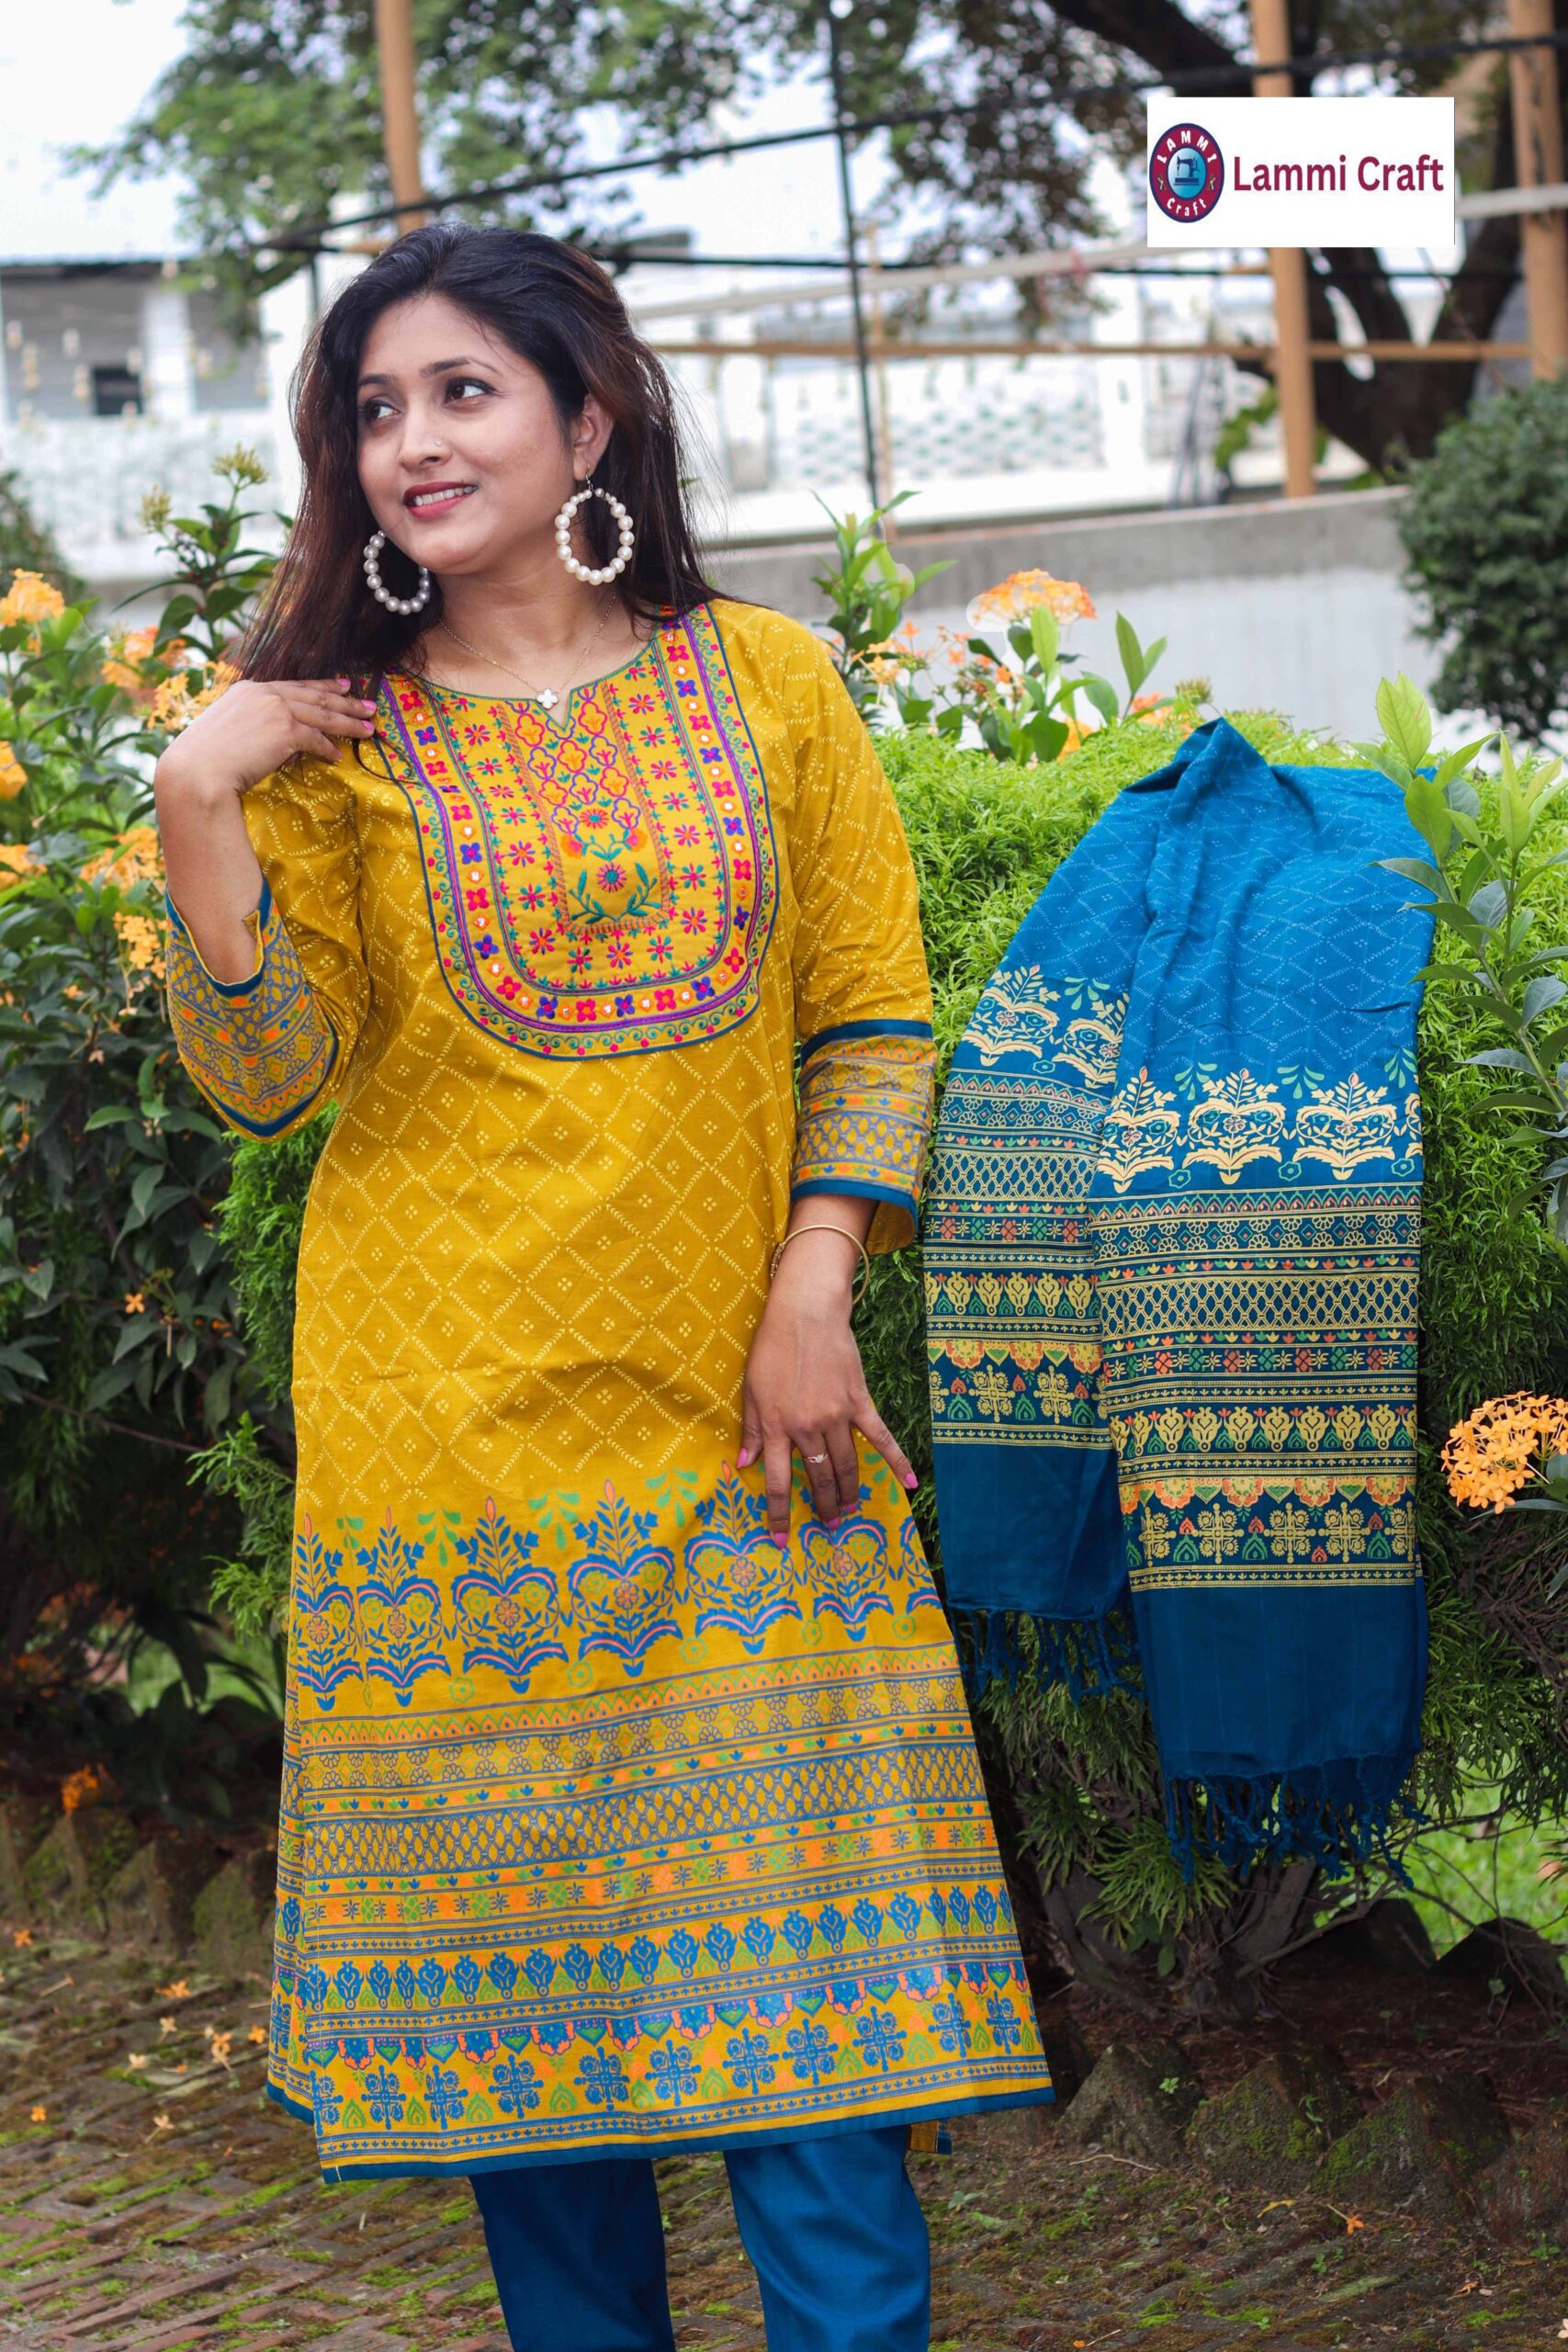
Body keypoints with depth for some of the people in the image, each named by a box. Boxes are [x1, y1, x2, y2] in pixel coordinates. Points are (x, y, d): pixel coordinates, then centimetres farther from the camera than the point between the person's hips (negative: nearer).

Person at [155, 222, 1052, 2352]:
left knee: (792, 1932, -1)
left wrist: (814, 1295, -5)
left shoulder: (767, 683, 6)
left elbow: (874, 1015, 5)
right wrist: (200, 811, -15)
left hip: (740, 1410, 0)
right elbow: (266, 1077, -4)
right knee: (513, 1922, 6)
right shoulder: (335, 735, 4)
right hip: (451, 1423, 0)